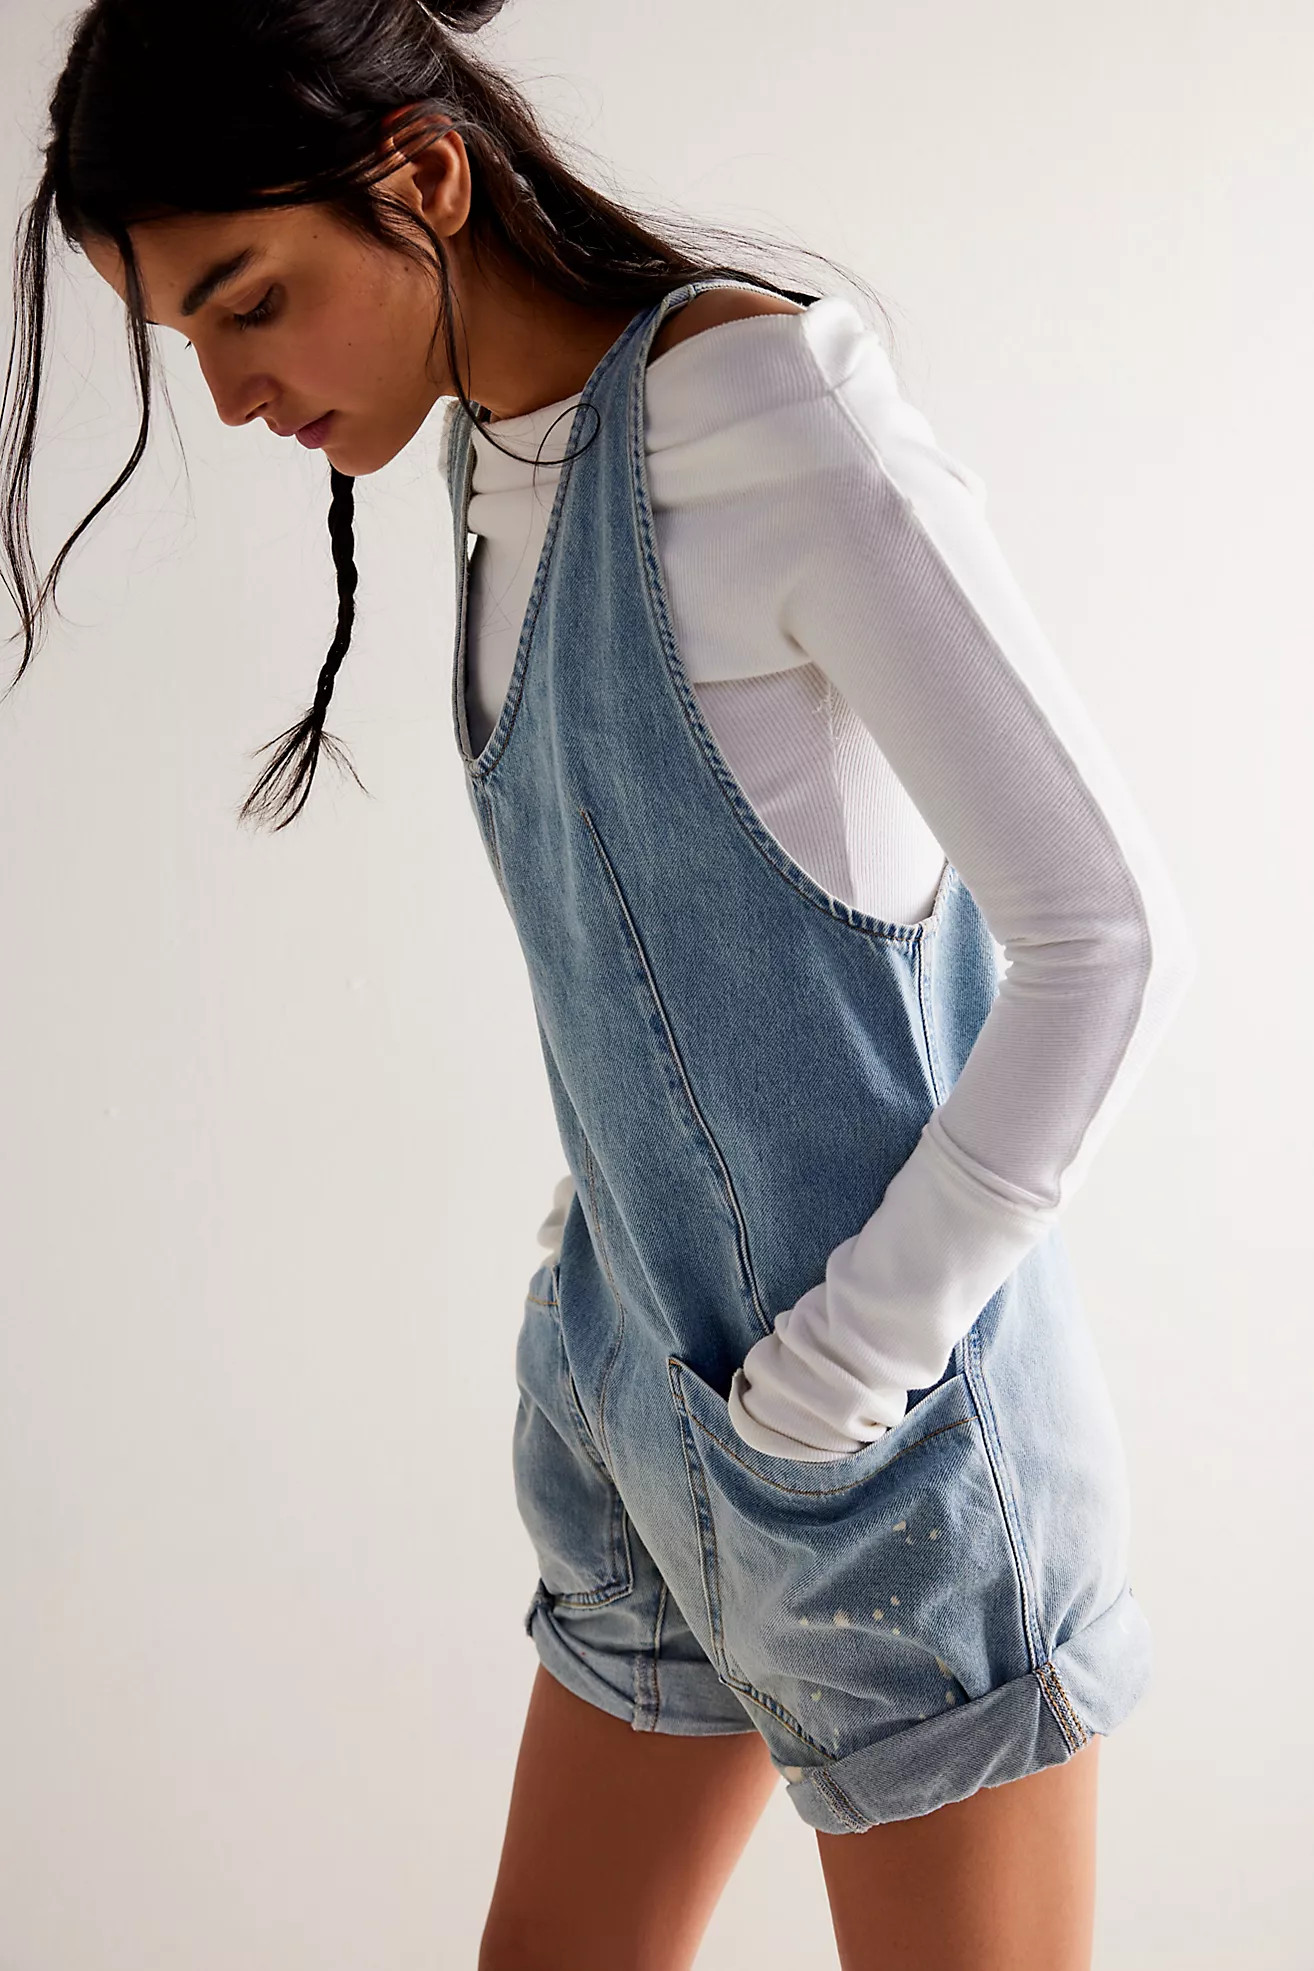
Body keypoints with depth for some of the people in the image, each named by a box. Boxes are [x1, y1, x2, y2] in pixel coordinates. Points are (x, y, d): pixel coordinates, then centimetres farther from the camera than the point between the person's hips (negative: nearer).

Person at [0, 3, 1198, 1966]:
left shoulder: (765, 409, -17)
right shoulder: (504, 460, 8)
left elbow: (1112, 937, -18)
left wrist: (845, 1367, -15)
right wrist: (600, 1251, 8)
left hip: (881, 1426, -7)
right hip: (646, 1382, 8)